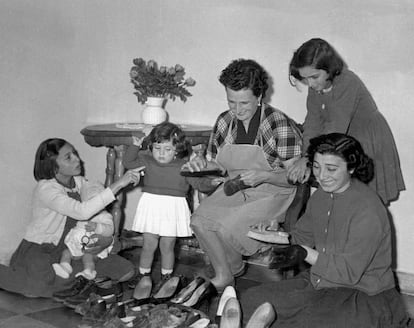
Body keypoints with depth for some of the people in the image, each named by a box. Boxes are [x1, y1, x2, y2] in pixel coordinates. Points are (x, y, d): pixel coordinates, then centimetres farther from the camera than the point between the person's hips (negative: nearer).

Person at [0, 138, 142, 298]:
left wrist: (108, 239, -21)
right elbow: (83, 212, -41)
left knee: (126, 271, -6)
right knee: (38, 289, -37)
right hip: (39, 250, -6)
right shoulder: (45, 190, -24)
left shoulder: (80, 182, -2)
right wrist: (118, 183, -42)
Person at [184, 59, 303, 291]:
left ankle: (235, 268, 8)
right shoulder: (225, 121, 1)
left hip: (273, 194, -5)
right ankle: (224, 273, 4)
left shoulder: (280, 125, -17)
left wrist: (263, 176, -30)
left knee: (228, 226, -27)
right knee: (200, 220, -19)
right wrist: (203, 165, -9)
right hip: (235, 190, 6)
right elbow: (219, 164, 14)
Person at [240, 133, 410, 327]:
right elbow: (301, 236, 13)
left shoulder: (367, 209, -22)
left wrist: (306, 254, -25)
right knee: (251, 299, -3)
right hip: (320, 283, 8)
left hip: (365, 297, -7)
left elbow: (350, 271, -22)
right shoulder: (321, 196, 3)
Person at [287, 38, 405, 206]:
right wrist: (307, 162, -25)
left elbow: (336, 127, -34)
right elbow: (313, 125, -12)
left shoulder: (347, 82, -27)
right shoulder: (314, 88, -5)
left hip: (371, 148, -6)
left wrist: (307, 159, -39)